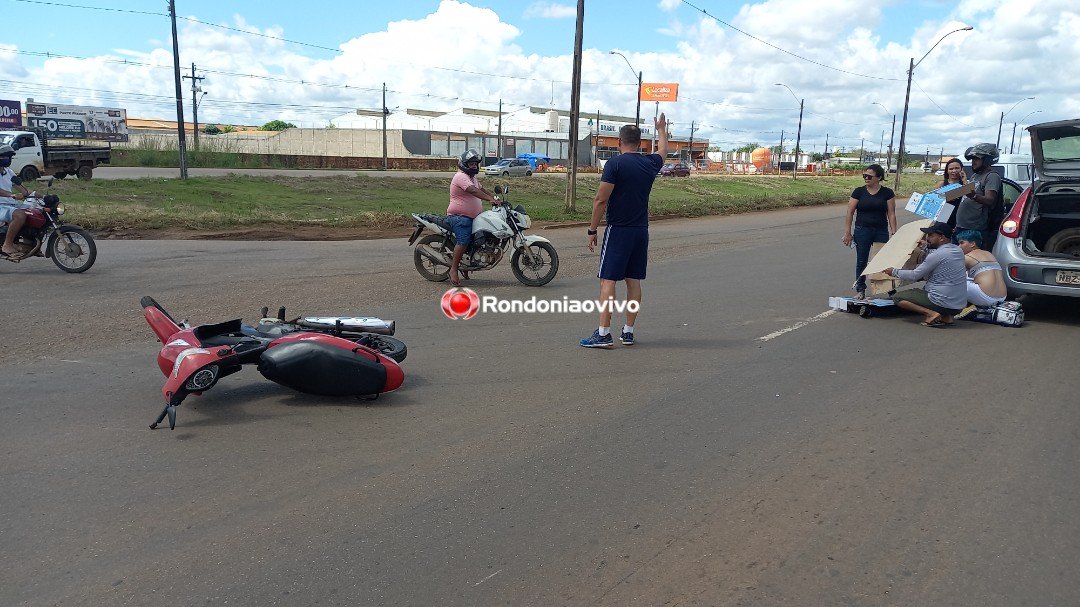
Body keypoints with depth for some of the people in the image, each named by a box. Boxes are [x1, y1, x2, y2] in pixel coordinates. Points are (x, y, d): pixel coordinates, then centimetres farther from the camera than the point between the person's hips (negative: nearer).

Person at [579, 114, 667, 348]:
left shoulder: (615, 164, -10)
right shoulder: (650, 163, 7)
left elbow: (601, 200, -14)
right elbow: (663, 150, 31)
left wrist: (592, 230, -6)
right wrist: (661, 129, 49)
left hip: (618, 230, -5)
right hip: (641, 230, 6)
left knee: (608, 279, -5)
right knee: (633, 280, 10)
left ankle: (603, 334, -9)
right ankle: (628, 332, 15)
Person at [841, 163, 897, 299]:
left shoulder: (887, 193, 2)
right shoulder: (859, 191, 1)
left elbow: (891, 214, 1)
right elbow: (850, 213, 0)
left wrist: (894, 233, -5)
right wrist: (847, 233, -4)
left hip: (881, 231, 0)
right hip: (862, 231, 0)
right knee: (861, 261, 4)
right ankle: (860, 290, 13)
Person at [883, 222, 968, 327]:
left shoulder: (937, 255, -16)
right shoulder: (958, 250, 8)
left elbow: (914, 275, -9)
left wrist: (894, 272, 5)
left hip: (943, 303, -8)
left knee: (897, 297, 1)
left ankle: (931, 313, -13)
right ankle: (945, 316, 11)